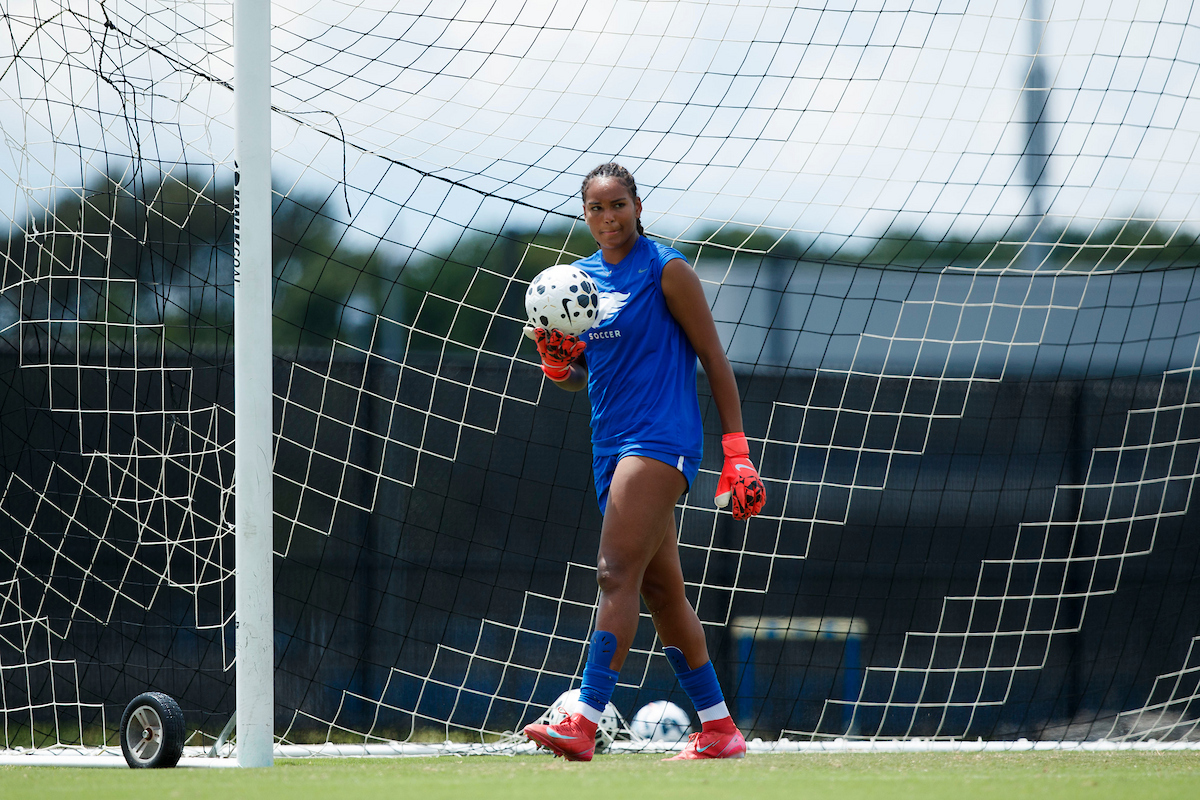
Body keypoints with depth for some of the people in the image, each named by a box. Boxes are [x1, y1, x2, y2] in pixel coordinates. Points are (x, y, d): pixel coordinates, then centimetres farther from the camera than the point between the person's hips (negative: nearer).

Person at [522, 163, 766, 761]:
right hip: (611, 445, 8)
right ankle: (719, 730, 15)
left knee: (617, 575, -19)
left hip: (662, 437, -8)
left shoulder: (667, 271, -5)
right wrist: (555, 361, -4)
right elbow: (577, 378, 21)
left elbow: (714, 359, -5)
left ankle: (584, 724, -28)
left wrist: (737, 453, -10)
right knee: (661, 589, 9)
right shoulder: (580, 277, 14)